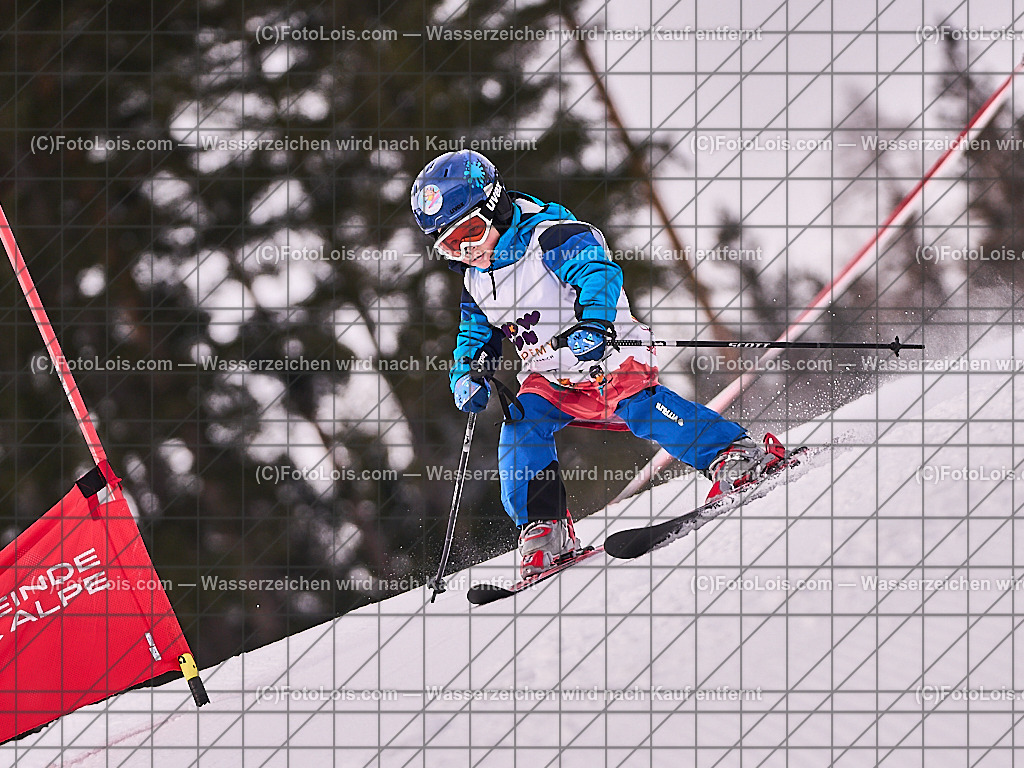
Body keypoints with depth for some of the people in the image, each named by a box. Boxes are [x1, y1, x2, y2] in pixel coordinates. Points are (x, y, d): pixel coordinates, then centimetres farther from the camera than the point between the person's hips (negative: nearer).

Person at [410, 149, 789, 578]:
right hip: (551, 383, 7)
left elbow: (598, 272, -29)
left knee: (638, 406, -30)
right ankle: (543, 531, -12)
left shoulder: (547, 236, -15)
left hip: (610, 361, -7)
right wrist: (467, 375, 5)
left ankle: (734, 455, -29)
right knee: (520, 427, -16)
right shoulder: (474, 281, 9)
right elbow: (475, 334, 25)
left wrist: (593, 322, -48)